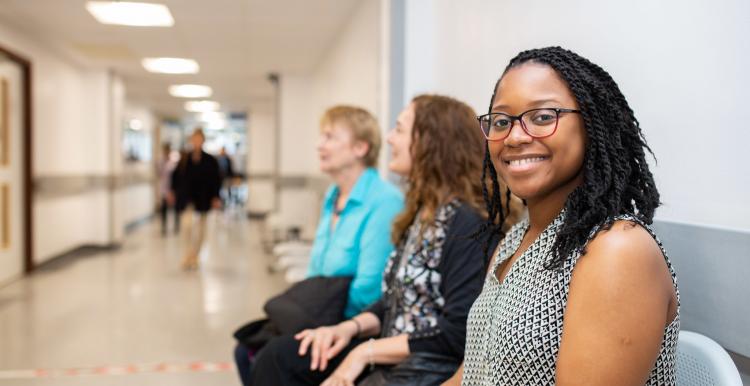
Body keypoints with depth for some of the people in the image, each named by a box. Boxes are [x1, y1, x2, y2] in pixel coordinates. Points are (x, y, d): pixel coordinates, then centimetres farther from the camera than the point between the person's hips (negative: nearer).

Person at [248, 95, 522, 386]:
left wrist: (367, 351, -16)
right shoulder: (422, 213, 12)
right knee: (282, 355, -5)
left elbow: (459, 333, -21)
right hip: (390, 360, 8)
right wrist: (351, 327, -1)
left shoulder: (466, 223, -16)